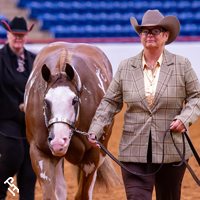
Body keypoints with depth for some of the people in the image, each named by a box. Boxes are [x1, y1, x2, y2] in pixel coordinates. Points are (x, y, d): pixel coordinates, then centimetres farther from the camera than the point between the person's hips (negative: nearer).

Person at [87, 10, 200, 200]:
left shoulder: (182, 65, 2)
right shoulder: (125, 67, 5)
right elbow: (110, 102, 8)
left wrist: (185, 118, -14)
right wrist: (95, 131, -4)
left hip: (172, 150, 0)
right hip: (134, 151, 0)